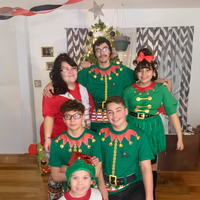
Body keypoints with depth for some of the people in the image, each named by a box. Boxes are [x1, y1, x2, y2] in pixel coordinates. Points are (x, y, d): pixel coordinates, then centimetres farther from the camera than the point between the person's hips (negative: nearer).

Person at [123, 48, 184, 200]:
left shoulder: (161, 89, -8)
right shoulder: (129, 90, -4)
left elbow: (173, 113, -7)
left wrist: (180, 138, -8)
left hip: (152, 129, -1)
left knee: (151, 165, 15)